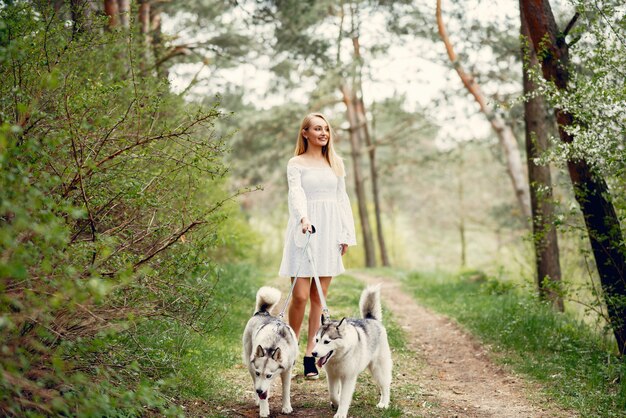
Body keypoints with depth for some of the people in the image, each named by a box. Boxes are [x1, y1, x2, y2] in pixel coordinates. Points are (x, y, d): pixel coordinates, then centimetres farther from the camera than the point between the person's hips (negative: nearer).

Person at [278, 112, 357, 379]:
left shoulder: (336, 163, 15)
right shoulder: (296, 164, 3)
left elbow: (342, 198, 15)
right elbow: (296, 194, -13)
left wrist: (347, 234, 8)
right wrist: (303, 218, -32)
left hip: (329, 232, 3)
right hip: (304, 231, -3)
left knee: (319, 296, 3)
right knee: (300, 295, -10)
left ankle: (310, 355, 9)